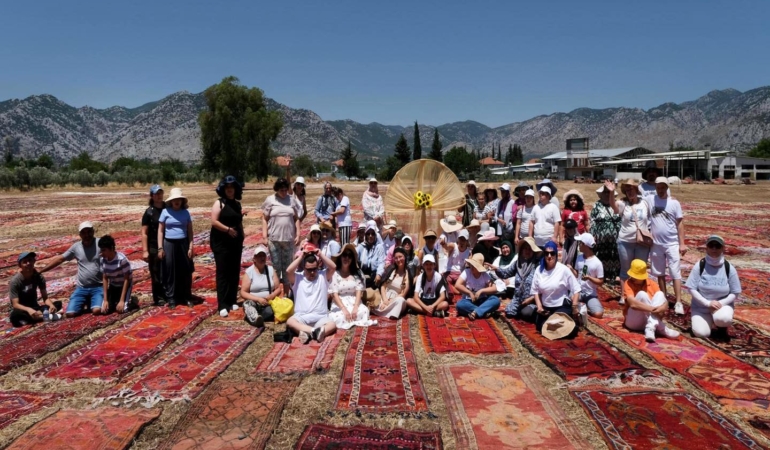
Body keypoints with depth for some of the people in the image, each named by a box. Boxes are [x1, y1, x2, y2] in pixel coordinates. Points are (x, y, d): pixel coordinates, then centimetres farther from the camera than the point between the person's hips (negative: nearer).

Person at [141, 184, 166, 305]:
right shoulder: (149, 212, -5)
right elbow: (144, 233, -7)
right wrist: (145, 250, -12)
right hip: (154, 247, -3)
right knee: (156, 274, 3)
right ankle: (159, 298, 13)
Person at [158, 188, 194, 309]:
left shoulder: (186, 212, 5)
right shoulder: (165, 212, -1)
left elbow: (190, 231, 6)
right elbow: (160, 231, 1)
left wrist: (191, 247, 0)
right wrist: (160, 248, -4)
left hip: (183, 244, 2)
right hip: (169, 244, -1)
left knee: (185, 271, 5)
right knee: (170, 272, 4)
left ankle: (187, 297, 17)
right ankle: (171, 298, 14)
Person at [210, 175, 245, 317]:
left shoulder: (237, 204, 12)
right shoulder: (219, 202, -6)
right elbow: (214, 222, -15)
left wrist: (242, 237, 15)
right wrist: (228, 229, -21)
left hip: (235, 242, 6)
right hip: (221, 243, -6)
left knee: (234, 272, 8)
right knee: (222, 273, -5)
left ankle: (232, 301, 17)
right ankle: (222, 305, -3)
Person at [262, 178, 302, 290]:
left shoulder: (292, 200, 5)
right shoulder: (270, 200, 0)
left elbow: (296, 219, 9)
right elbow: (265, 219, 1)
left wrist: (298, 235, 3)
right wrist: (264, 236, -5)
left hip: (289, 239, 2)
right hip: (274, 239, -2)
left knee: (287, 266, 10)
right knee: (276, 266, 3)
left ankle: (287, 293, 20)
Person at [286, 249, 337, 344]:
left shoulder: (323, 275, 10)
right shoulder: (297, 278, 8)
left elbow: (333, 267, -8)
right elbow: (288, 271, -13)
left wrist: (320, 254, -2)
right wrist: (301, 256, -5)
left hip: (320, 317, 0)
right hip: (301, 317, 0)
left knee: (332, 325, -31)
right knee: (290, 321, -33)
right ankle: (315, 331, -48)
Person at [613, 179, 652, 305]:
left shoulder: (644, 203, 2)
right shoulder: (623, 203, -6)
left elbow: (650, 220, 11)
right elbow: (613, 205, -28)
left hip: (642, 242, 2)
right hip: (625, 242, -2)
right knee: (625, 269, 9)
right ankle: (623, 296, 18)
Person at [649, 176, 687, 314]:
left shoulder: (674, 202, -3)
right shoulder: (650, 200, 0)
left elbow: (680, 223, -1)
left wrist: (682, 243, -4)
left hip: (672, 243, -2)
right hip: (656, 244, 2)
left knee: (675, 273, -3)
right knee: (660, 273, 12)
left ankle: (678, 303, -2)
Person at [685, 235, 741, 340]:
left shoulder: (729, 268, -9)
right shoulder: (699, 266, -11)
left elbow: (735, 293, -4)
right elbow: (691, 289, -10)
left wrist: (721, 303, -19)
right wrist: (707, 303, -20)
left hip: (722, 305, 0)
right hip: (701, 306, 0)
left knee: (723, 318, -34)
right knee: (701, 333, -16)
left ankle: (722, 327, 5)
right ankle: (710, 321, 20)